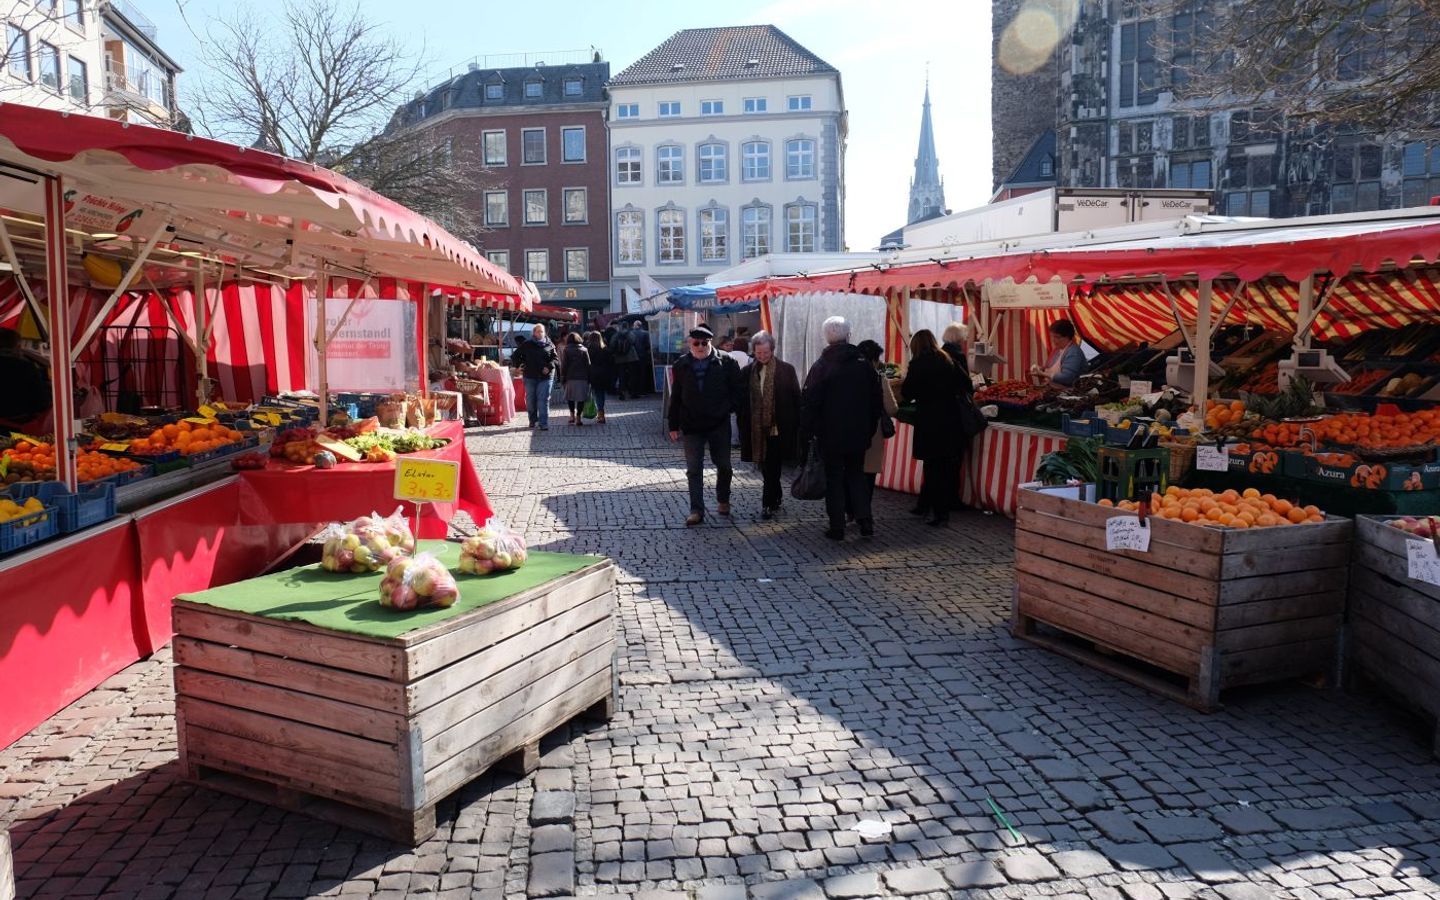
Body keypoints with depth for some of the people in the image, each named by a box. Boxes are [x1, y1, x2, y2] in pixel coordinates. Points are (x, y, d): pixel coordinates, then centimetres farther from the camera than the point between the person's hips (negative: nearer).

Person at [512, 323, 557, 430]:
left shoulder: (549, 345, 7)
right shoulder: (526, 345, 6)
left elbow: (554, 358, 6)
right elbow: (514, 356, 13)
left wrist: (549, 367, -10)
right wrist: (518, 365, 0)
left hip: (545, 377, -1)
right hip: (530, 377, 1)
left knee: (543, 400, -6)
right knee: (530, 399, 8)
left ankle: (544, 423, -7)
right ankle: (532, 420, 23)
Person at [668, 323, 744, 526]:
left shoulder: (725, 362, -2)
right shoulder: (681, 366, 4)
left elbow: (736, 389, 3)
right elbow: (675, 398, 7)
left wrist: (732, 408, -10)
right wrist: (674, 425, 6)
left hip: (719, 424, -1)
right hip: (692, 426, 1)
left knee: (724, 465, 12)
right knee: (694, 470, 1)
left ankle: (723, 500, 34)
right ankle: (696, 511, 5)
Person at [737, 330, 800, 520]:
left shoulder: (786, 370, -1)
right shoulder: (748, 372, 5)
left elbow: (796, 399, 1)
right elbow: (742, 402, 7)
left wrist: (796, 425, -3)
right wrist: (744, 429, 4)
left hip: (777, 428, -3)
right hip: (757, 428, 3)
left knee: (771, 467, -3)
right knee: (766, 467, 13)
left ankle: (769, 504, 5)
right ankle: (776, 497, 32)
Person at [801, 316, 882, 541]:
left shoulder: (821, 366, -10)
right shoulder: (864, 364, 2)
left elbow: (809, 402, -10)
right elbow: (876, 400, 8)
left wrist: (807, 430, 0)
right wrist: (870, 428, 16)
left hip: (830, 435, -3)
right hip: (859, 434, 3)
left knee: (834, 479, 5)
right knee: (856, 475, 15)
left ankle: (837, 527, 6)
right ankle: (865, 521, 6)